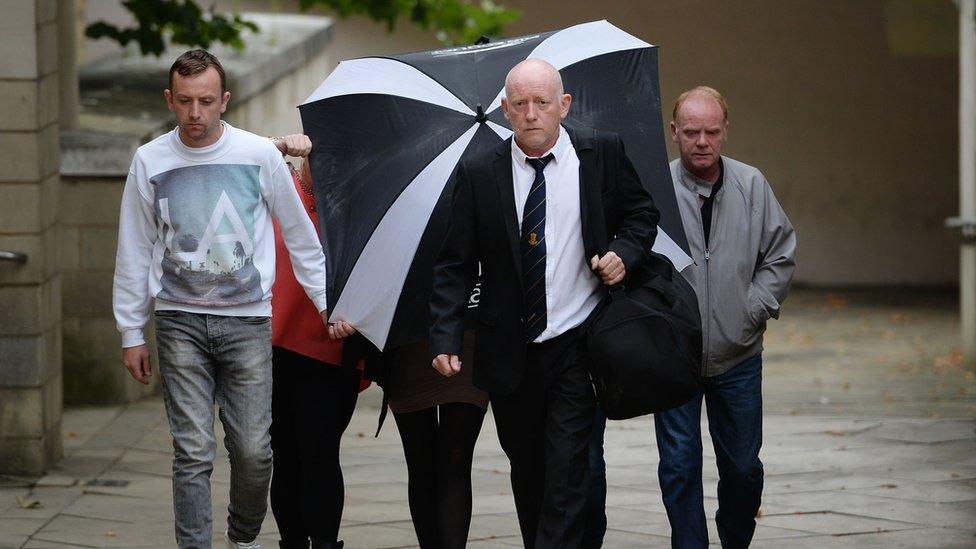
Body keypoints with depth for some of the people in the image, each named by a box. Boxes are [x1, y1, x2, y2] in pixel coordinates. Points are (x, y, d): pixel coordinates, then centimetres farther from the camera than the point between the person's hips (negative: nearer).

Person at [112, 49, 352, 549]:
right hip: (180, 320, 0)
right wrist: (131, 332, 9)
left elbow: (300, 235, 10)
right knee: (193, 451, -6)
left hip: (247, 320, 0)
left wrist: (327, 304, 8)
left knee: (253, 450, 0)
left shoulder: (260, 155, 0)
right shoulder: (150, 161, 3)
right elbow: (134, 252, 9)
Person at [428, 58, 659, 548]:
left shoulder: (602, 154, -1)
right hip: (510, 356, 2)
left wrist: (625, 253, -8)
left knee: (566, 479, -9)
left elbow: (641, 212, 14)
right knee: (527, 475, 13)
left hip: (577, 347, -2)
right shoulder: (478, 174, 0)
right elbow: (455, 264, 1)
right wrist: (445, 339, -9)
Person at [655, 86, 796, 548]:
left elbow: (780, 255, 9)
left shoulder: (752, 186, 2)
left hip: (737, 354, 2)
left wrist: (755, 309, -1)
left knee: (743, 465, 10)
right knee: (680, 465, -3)